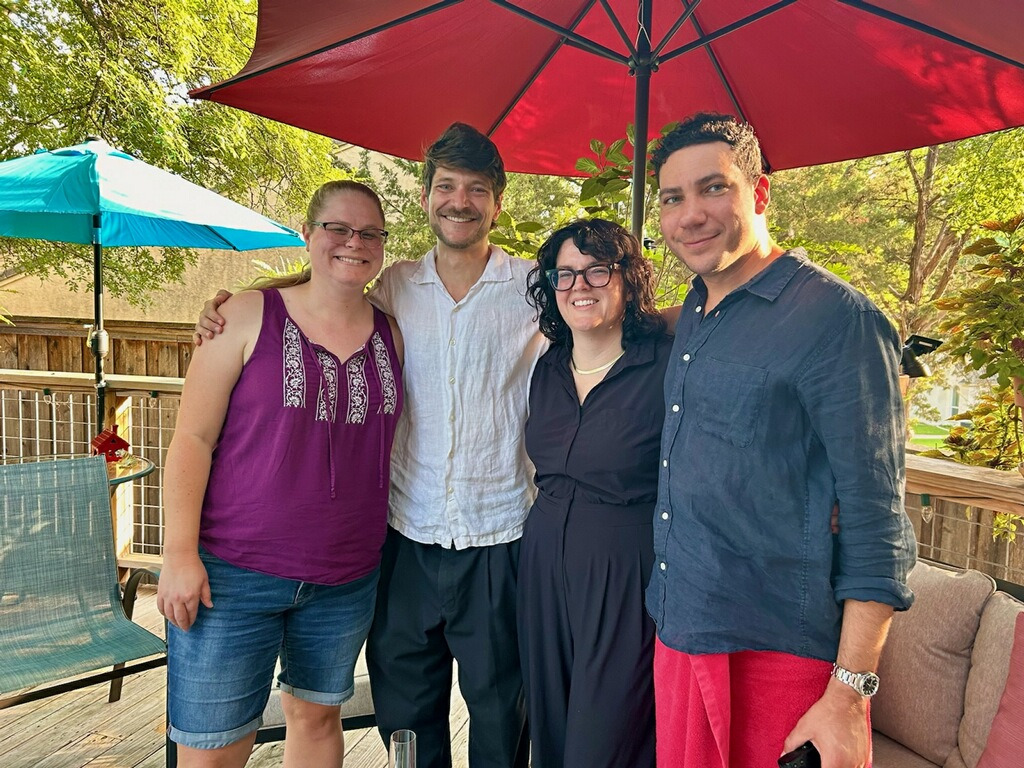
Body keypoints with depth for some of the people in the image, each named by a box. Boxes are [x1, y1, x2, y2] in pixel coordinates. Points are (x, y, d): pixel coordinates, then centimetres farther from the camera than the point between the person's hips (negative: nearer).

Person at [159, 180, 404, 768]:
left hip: (348, 579, 4)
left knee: (318, 716, 20)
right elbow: (193, 438, -7)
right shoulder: (250, 316, -6)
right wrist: (180, 554, -12)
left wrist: (390, 551, 10)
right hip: (234, 575, -3)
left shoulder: (390, 335, 5)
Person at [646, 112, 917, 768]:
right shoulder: (691, 318, 8)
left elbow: (875, 521, -15)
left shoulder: (837, 317, -14)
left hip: (777, 656, -6)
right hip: (677, 637, 7)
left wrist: (850, 695, -16)